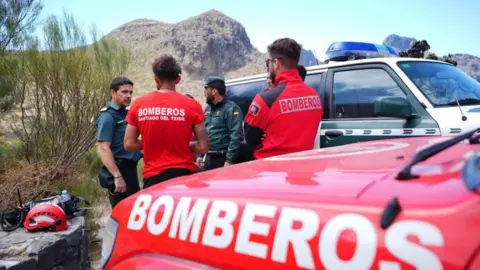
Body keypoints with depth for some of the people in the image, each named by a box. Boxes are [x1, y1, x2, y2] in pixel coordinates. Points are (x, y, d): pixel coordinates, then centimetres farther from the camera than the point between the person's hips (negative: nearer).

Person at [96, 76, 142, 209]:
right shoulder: (108, 116, -14)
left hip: (130, 168, 9)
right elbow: (103, 149, -22)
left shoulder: (126, 113, 12)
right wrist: (117, 176, -27)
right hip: (119, 169, -9)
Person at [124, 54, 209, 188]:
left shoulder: (139, 105, 0)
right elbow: (203, 146, -6)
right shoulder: (191, 105, -6)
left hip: (152, 176, 2)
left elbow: (129, 144, 5)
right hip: (183, 173, -2)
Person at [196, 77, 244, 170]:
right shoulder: (208, 109, 15)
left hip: (223, 159, -8)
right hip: (208, 158, 8)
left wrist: (229, 160, -22)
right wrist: (200, 155, 15)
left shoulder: (231, 109, -12)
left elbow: (236, 137, -19)